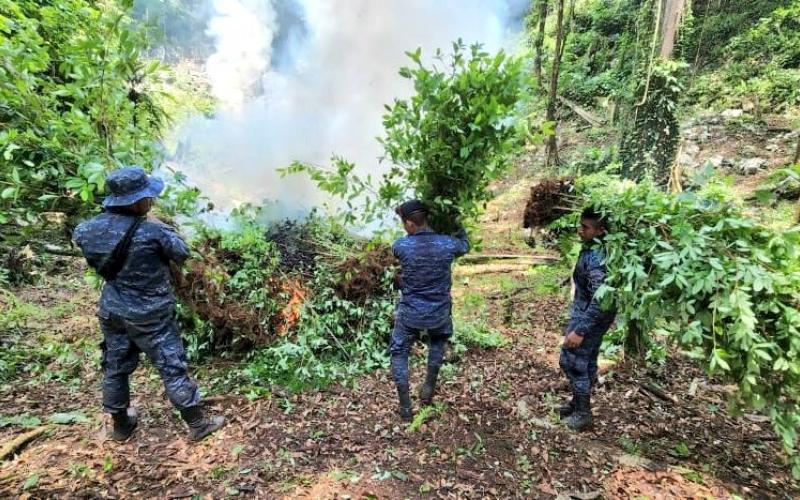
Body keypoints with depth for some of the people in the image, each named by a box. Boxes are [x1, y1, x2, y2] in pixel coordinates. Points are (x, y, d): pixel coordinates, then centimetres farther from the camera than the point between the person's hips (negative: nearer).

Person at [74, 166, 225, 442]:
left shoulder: (92, 227, -8)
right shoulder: (152, 232, -26)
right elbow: (181, 253, -10)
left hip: (111, 311, 6)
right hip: (148, 315, -6)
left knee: (115, 367, 21)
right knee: (172, 368, 5)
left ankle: (121, 425, 41)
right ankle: (197, 424, 19)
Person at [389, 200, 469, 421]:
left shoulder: (401, 246, -16)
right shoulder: (447, 244, -11)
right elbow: (465, 245, 14)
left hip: (410, 313, -2)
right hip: (439, 313, 2)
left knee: (399, 353, 19)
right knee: (438, 341, 34)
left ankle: (405, 407, 20)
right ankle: (429, 387, 36)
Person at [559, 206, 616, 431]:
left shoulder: (597, 259, -28)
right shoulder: (591, 249, 3)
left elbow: (600, 300, -29)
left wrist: (580, 331, -27)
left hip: (590, 317, -10)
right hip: (585, 313, 10)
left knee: (572, 362, 2)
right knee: (586, 361, 20)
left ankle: (582, 414, 17)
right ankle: (578, 403, 36)